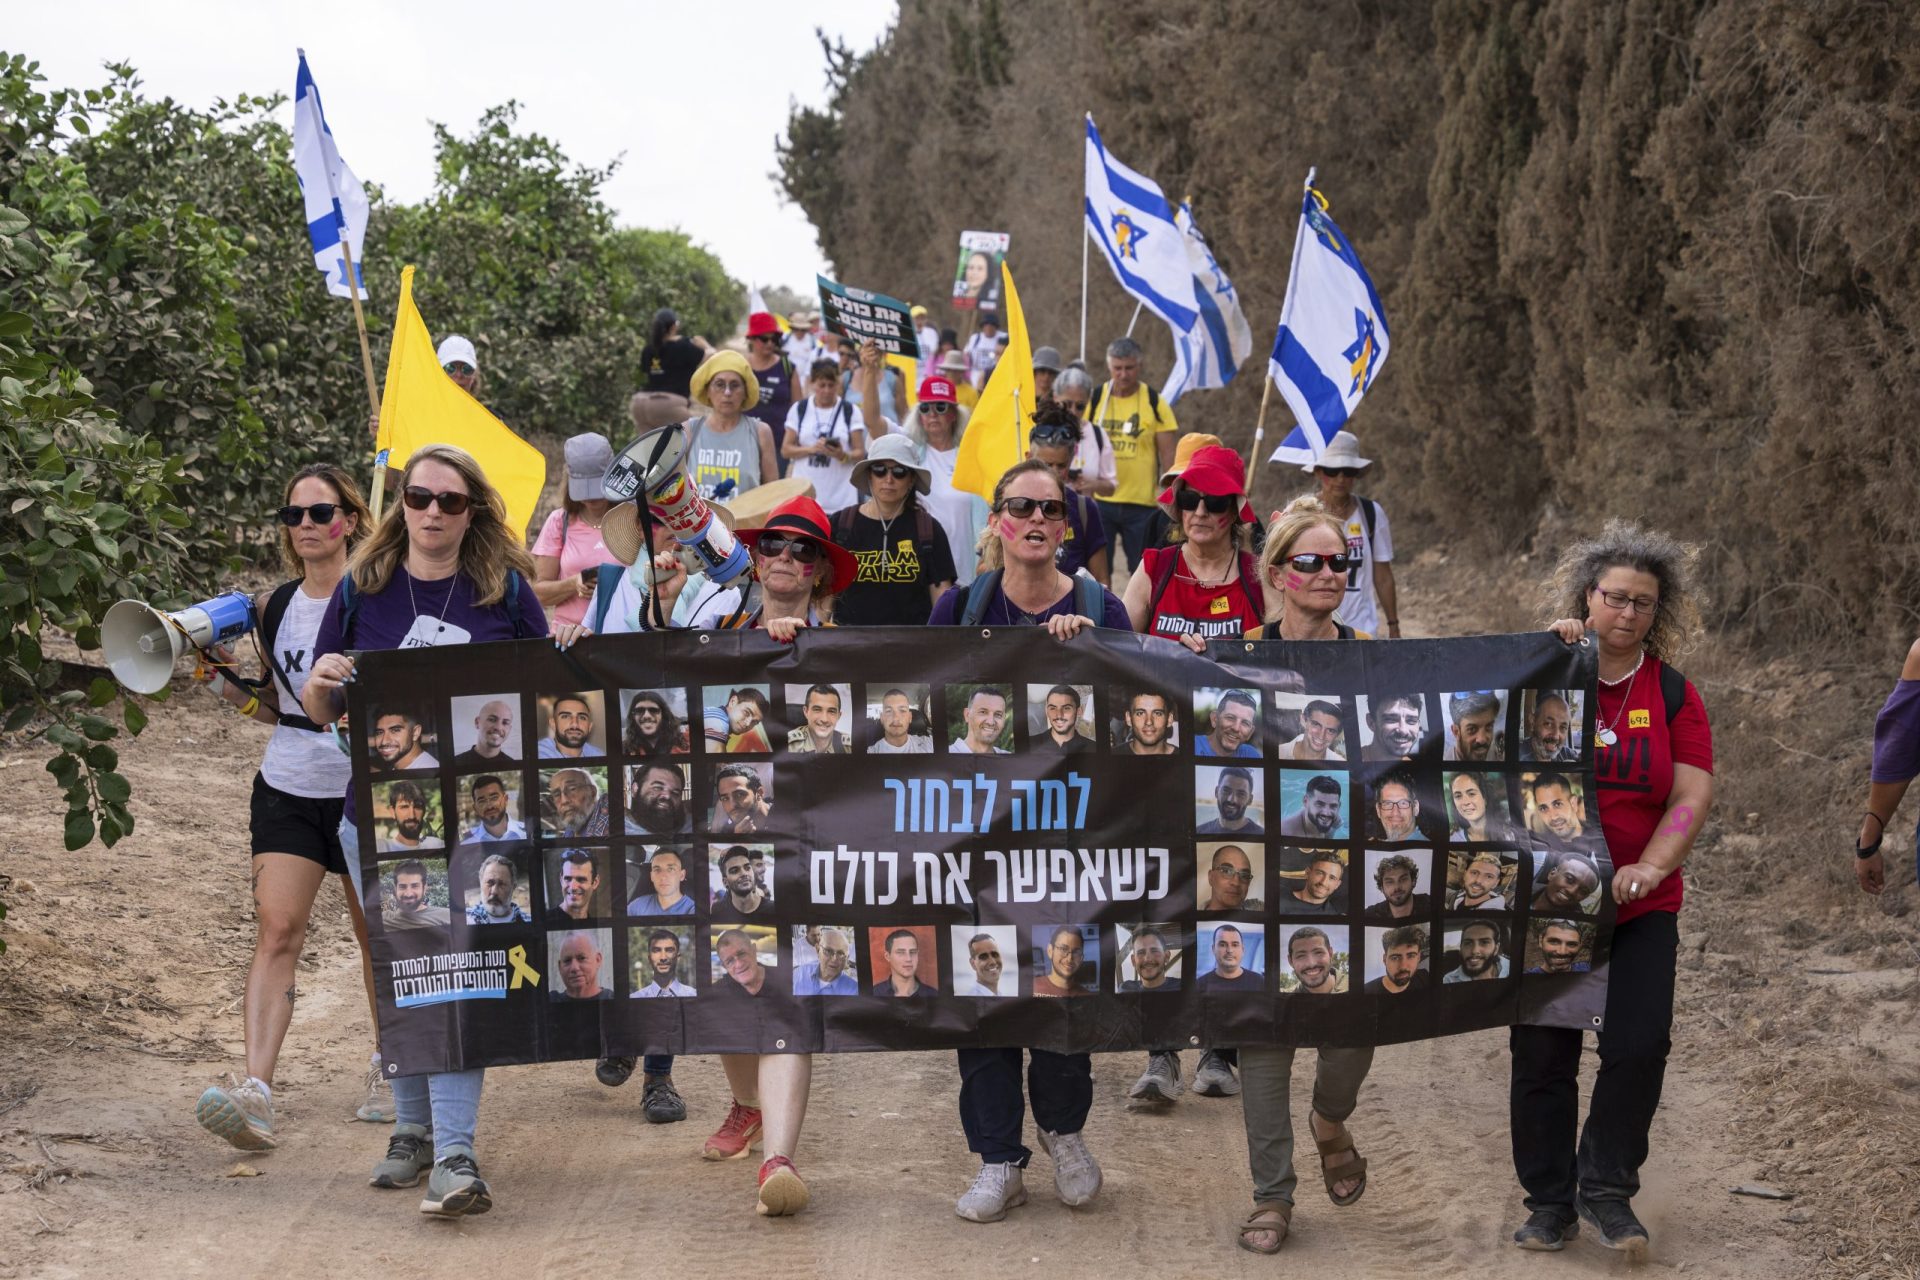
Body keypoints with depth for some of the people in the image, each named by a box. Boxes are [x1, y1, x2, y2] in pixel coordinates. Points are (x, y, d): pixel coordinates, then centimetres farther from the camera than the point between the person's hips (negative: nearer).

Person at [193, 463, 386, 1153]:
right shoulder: (273, 607, 7)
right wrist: (222, 681, 2)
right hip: (287, 787, 3)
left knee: (376, 934, 11)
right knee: (275, 930, -12)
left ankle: (389, 1064, 35)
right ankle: (255, 1090, -21)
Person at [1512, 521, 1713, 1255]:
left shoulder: (1672, 693, 5)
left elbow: (1693, 792, -1)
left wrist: (1650, 866, -16)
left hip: (1641, 906, 1)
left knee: (1640, 1043, -9)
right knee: (1543, 1053, 2)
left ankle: (1606, 1191, 8)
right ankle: (1549, 1201, 16)